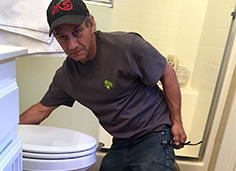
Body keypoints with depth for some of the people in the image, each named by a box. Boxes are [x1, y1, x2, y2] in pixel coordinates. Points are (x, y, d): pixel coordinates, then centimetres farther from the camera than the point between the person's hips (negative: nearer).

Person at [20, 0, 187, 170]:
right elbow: (42, 109, 10)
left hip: (154, 136, -4)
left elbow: (167, 74, -11)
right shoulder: (65, 76, -4)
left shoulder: (128, 46, -22)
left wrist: (177, 122, -9)